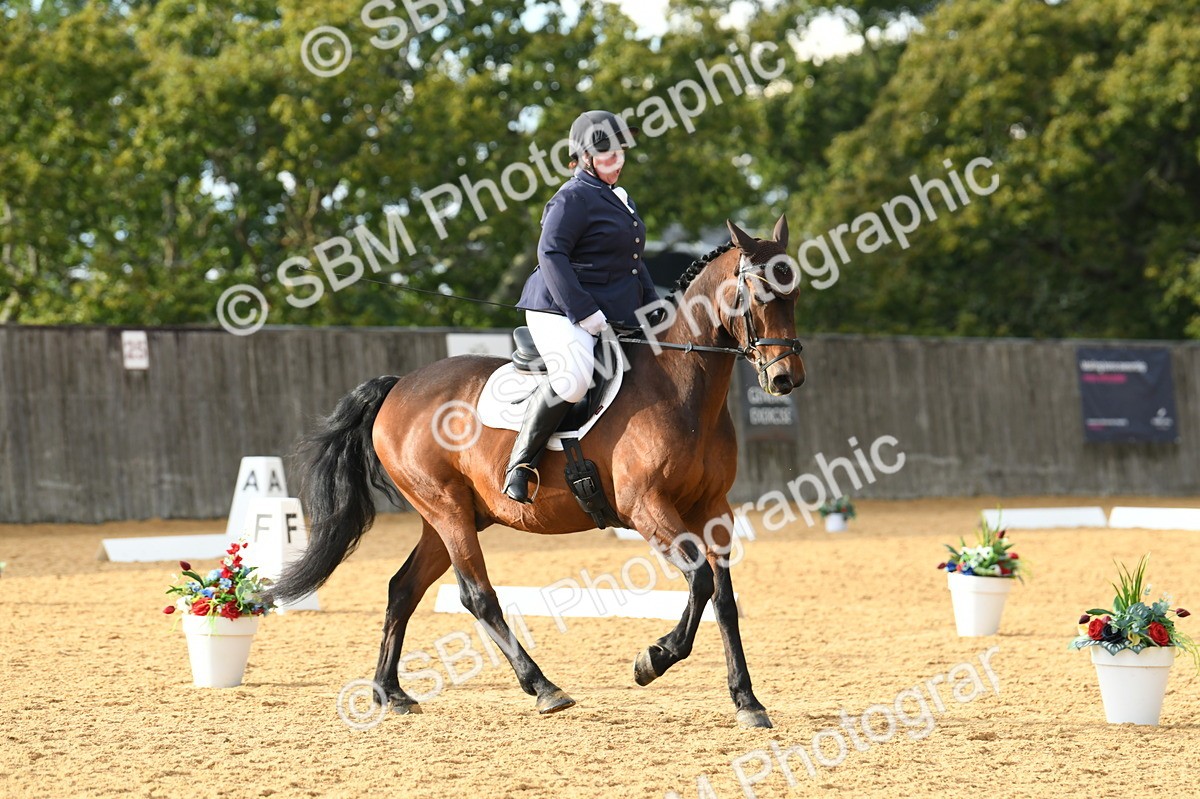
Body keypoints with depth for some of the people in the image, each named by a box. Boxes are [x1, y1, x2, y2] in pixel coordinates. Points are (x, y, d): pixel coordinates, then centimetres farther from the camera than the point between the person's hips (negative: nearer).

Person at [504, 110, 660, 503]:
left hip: (615, 318, 10)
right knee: (573, 379, -34)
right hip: (560, 312, -10)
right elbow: (551, 254, -19)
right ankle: (521, 463, -22)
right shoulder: (573, 198, -9)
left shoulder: (619, 198, 21)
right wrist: (583, 312, -25)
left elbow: (633, 261, 29)